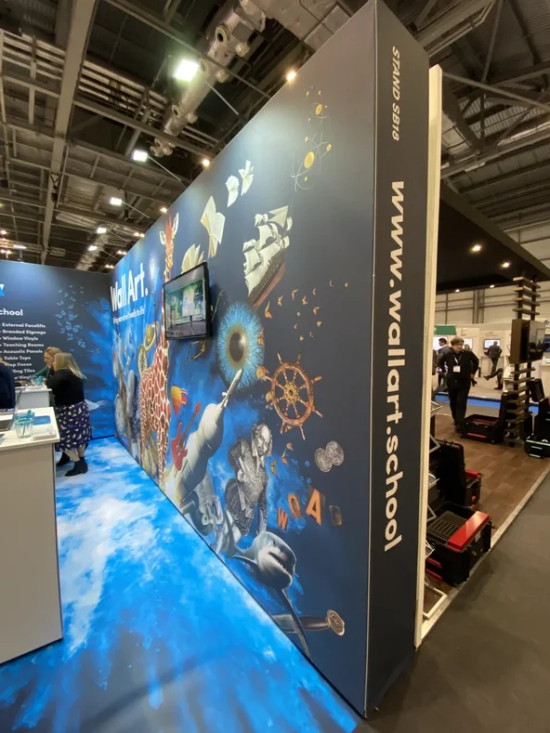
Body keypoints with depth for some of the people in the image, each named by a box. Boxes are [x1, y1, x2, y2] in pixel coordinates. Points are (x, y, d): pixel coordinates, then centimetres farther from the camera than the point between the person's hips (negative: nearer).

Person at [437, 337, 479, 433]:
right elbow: (440, 362, 15)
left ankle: (460, 425, -5)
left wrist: (472, 372, 11)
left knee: (461, 404, -7)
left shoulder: (468, 354, -8)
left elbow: (476, 361, 12)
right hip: (451, 382, 2)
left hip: (464, 383, -2)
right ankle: (456, 420, 34)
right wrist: (445, 371, 9)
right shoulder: (447, 354, -5)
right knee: (453, 403, 14)